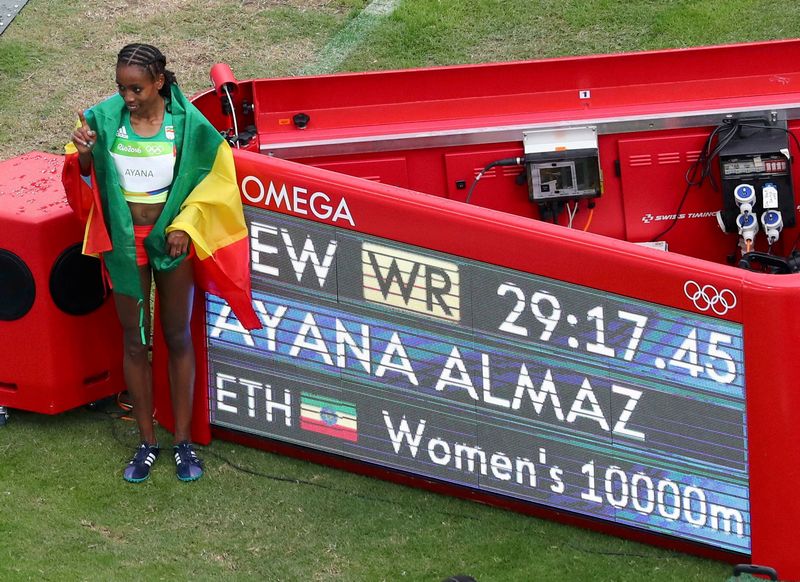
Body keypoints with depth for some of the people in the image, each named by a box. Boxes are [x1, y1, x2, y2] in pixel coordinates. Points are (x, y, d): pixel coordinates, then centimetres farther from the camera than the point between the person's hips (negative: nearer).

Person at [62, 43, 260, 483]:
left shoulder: (187, 124, -14)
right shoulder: (104, 118, -10)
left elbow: (211, 178, -3)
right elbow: (87, 182, -3)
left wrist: (186, 226, -13)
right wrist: (84, 156, -25)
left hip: (172, 238, -1)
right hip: (125, 240, 1)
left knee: (178, 337, 10)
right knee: (135, 341, 9)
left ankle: (183, 442, 21)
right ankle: (147, 443, 21)